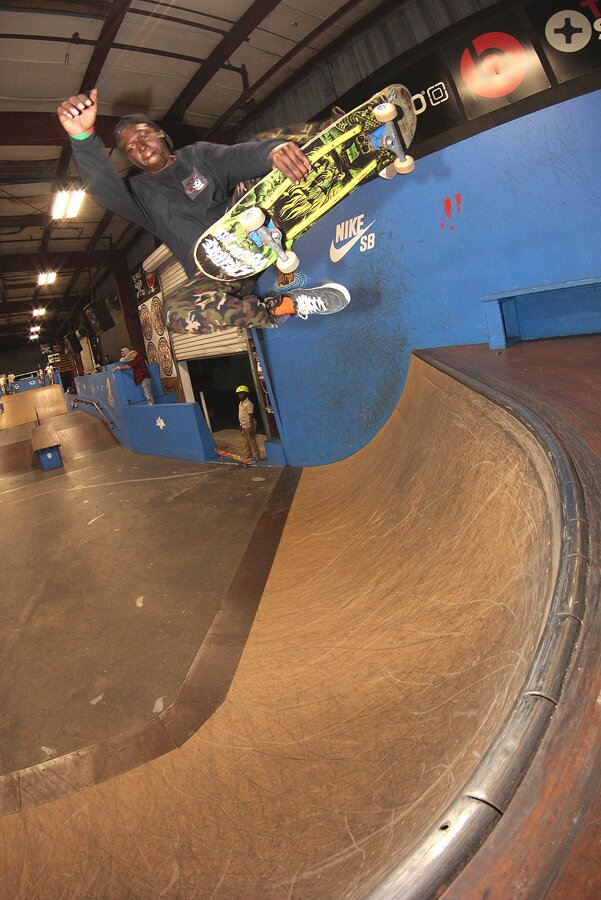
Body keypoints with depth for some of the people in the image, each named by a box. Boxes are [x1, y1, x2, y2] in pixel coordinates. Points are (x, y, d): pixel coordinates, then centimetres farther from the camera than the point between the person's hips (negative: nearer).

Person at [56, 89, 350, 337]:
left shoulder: (198, 154, 14)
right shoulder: (140, 192, 10)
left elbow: (239, 157, -7)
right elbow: (103, 187, -14)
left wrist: (271, 149, -32)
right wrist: (83, 138, -35)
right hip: (214, 274, -2)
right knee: (177, 313, -35)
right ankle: (286, 305, -31)